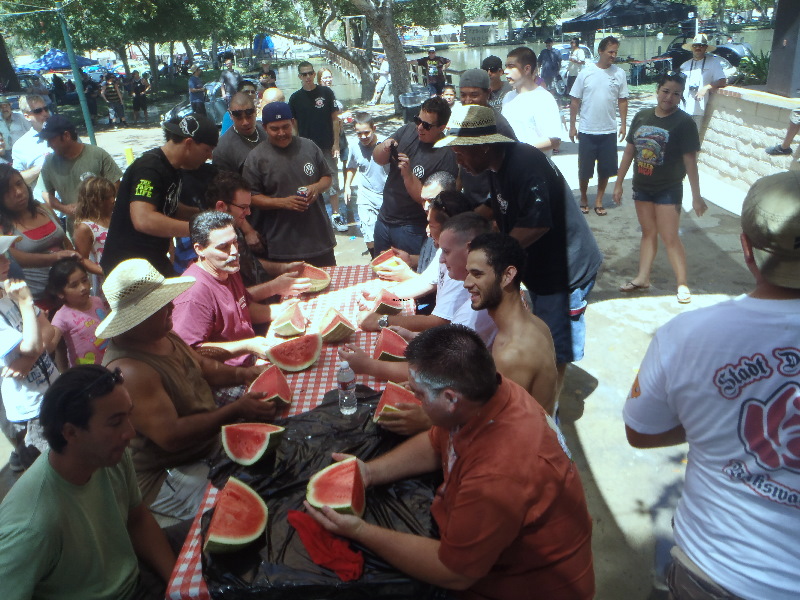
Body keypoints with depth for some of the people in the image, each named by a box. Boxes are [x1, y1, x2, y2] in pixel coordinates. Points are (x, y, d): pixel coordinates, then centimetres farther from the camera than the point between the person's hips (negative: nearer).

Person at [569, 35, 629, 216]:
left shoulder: (619, 73, 1)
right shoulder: (586, 72, -4)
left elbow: (622, 100, 7)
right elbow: (575, 101, 0)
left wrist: (623, 124, 3)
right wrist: (572, 126, -1)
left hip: (609, 131, 2)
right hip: (587, 131, -2)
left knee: (606, 169, 8)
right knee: (584, 169, 8)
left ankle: (599, 200, 23)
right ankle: (583, 197, 29)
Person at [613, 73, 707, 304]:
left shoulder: (684, 122, -10)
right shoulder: (641, 117, 3)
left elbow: (690, 160, -11)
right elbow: (630, 150, 9)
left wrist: (696, 196, -12)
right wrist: (619, 183, 10)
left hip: (668, 190, -5)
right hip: (642, 187, 5)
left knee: (670, 238, -3)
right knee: (648, 233, 15)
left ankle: (682, 284, 8)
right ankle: (642, 278, 23)